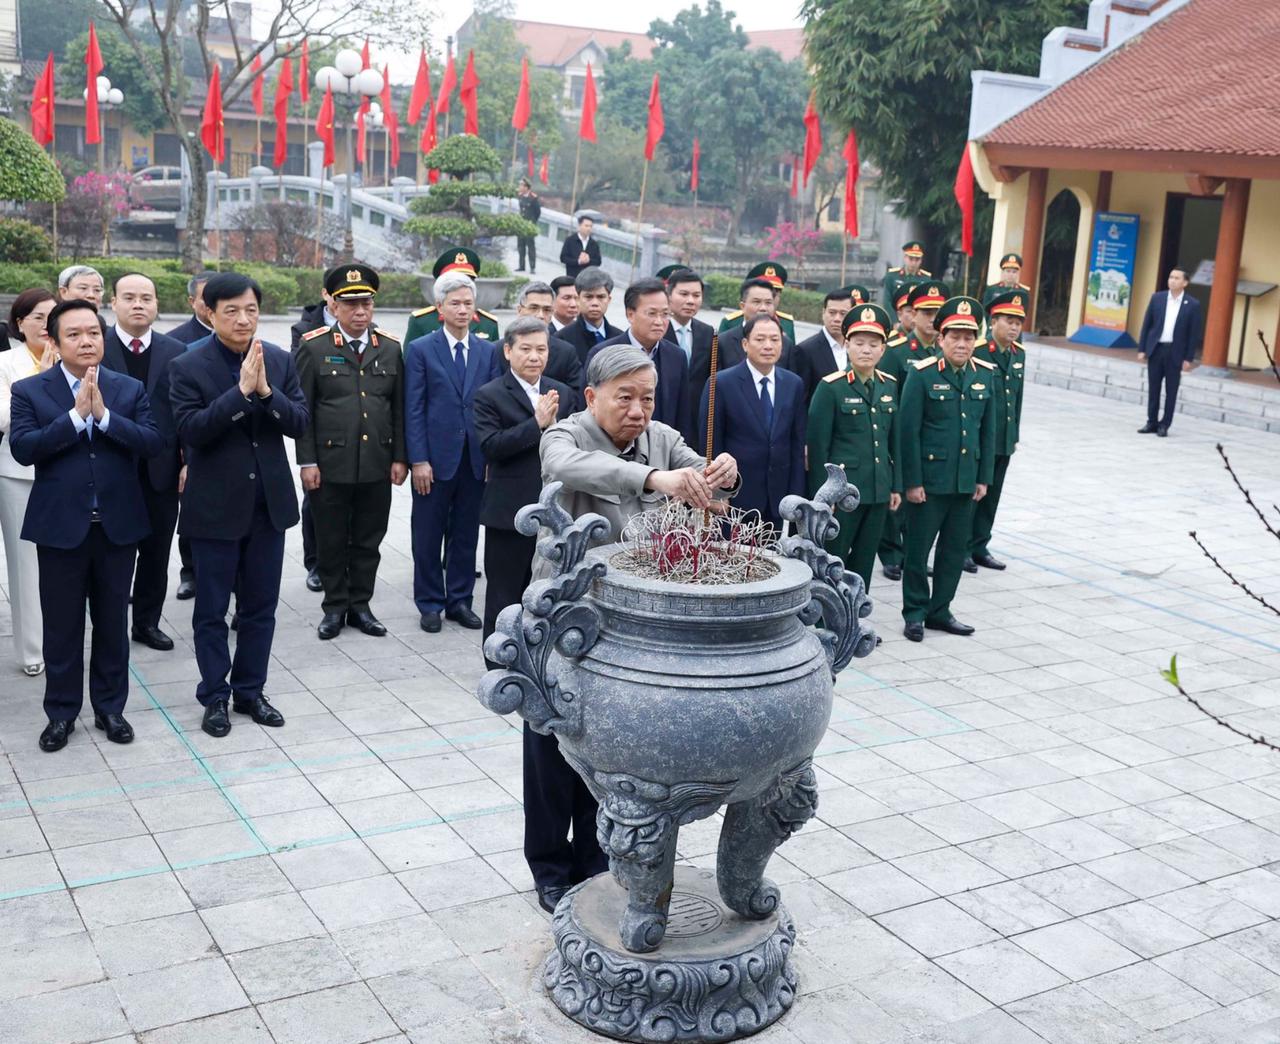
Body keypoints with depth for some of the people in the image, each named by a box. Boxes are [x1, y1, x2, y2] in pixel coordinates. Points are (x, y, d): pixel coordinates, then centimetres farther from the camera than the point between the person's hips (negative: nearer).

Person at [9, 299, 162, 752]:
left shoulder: (130, 389, 4)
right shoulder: (29, 391, -1)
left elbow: (153, 442, -8)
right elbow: (23, 448, -14)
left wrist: (104, 414, -19)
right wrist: (75, 416, -20)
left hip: (118, 523, 2)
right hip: (60, 525, -1)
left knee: (112, 622, 12)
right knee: (62, 626, 7)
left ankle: (110, 707, 25)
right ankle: (61, 713, 21)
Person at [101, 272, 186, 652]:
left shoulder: (176, 352, 4)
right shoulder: (96, 348, -4)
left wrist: (189, 462, -2)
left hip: (162, 472, 2)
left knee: (156, 553, 12)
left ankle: (148, 622, 26)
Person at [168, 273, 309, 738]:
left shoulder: (280, 360, 2)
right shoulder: (187, 367, -9)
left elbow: (299, 422, -4)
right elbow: (190, 430, -19)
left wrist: (266, 390, -21)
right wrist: (241, 390, -26)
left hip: (269, 502, 3)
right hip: (215, 506, -3)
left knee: (261, 607, 12)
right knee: (211, 610, 8)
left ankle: (250, 691, 26)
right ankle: (215, 697, 21)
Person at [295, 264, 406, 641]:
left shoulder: (391, 348, 7)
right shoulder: (313, 348, -2)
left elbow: (399, 408, 9)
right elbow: (302, 409, -2)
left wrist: (400, 458, 5)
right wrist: (306, 461, -6)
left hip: (377, 466, 3)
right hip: (330, 465, -2)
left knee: (368, 540, 10)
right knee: (331, 541, 7)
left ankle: (360, 605, 22)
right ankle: (335, 607, 20)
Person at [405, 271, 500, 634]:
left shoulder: (487, 351, 8)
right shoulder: (420, 350, -1)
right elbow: (413, 410, -5)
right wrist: (418, 460, -10)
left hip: (475, 460, 3)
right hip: (435, 459, -3)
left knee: (466, 535, 10)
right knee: (428, 536, 5)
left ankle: (459, 601, 21)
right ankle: (430, 604, 17)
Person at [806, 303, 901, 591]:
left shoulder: (889, 386, 9)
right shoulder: (831, 387, -8)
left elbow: (894, 440, 14)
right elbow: (817, 445, -9)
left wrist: (896, 486, 11)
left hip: (878, 490, 6)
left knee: (863, 563, 12)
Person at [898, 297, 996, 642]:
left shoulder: (985, 374, 5)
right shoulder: (922, 374, -9)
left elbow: (988, 430, 11)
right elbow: (908, 430, -10)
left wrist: (984, 477, 7)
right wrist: (912, 481, -12)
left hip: (966, 480, 5)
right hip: (929, 480, -5)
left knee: (955, 548, 11)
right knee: (918, 548, 4)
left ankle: (939, 611, 25)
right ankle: (915, 614, 17)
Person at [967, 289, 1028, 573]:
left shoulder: (1019, 354, 9)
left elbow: (1018, 397, 15)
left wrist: (1015, 434, 15)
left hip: (1004, 440, 7)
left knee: (991, 495, 13)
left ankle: (979, 547, 23)